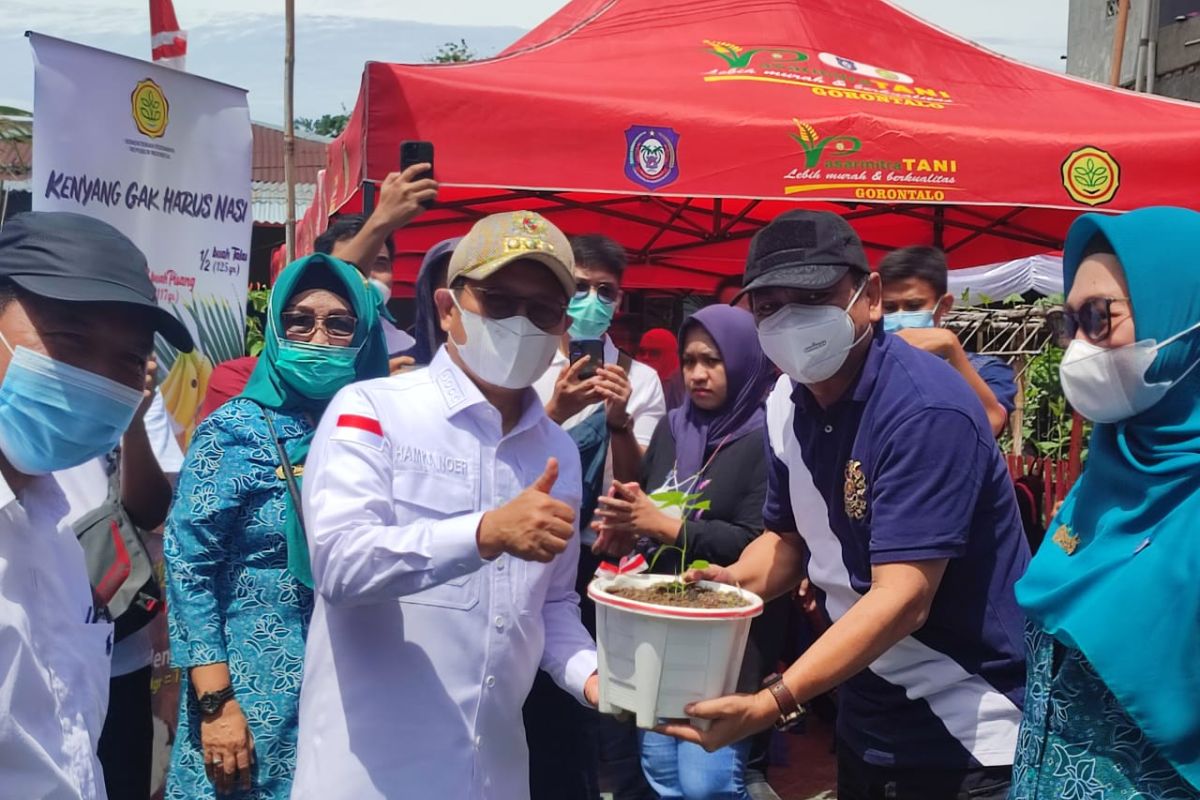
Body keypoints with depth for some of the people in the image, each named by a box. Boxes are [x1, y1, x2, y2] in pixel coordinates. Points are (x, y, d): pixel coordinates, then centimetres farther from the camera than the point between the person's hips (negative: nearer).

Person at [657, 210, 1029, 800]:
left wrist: (769, 704, -35)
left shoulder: (925, 411, -24)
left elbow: (902, 598, -29)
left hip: (969, 735, -6)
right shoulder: (786, 404, -1)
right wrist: (733, 582, -9)